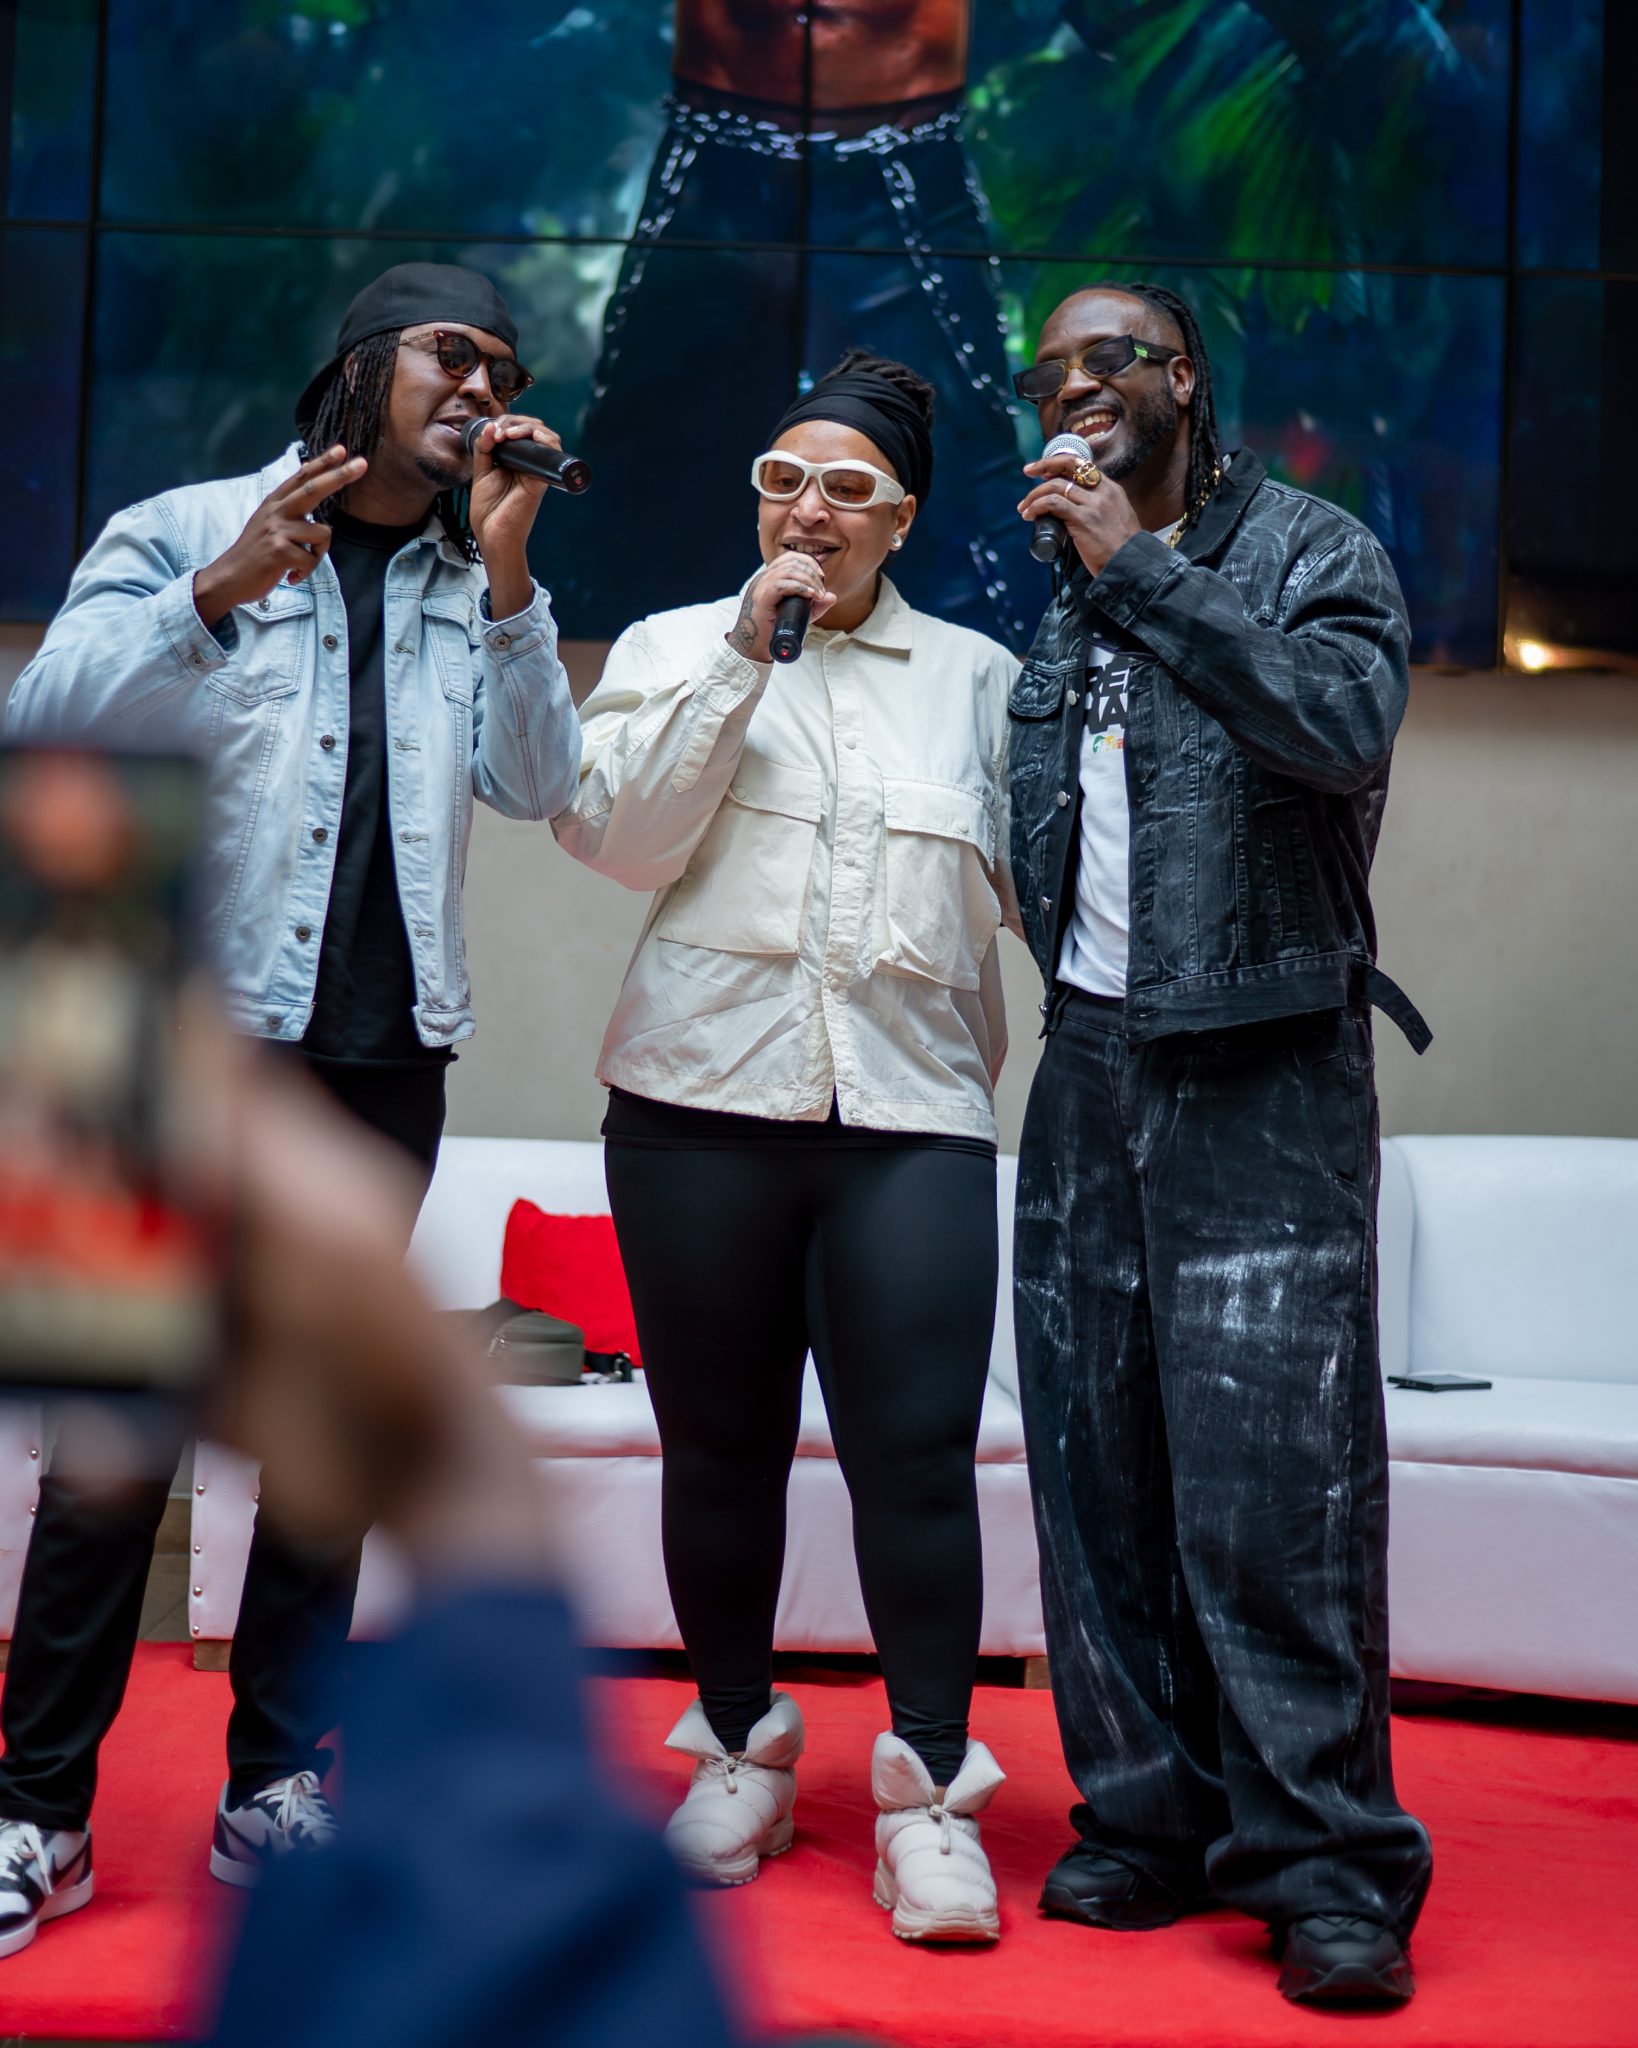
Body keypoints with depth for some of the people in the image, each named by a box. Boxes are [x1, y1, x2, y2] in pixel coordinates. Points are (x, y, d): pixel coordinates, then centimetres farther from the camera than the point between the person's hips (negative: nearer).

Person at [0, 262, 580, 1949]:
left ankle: (277, 1783, 14)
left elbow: (536, 785, 2)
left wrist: (505, 578, -7)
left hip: (382, 1051, 4)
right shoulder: (187, 531, 7)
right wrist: (221, 597, -17)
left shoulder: (480, 590, 17)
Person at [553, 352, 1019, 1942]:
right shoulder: (674, 646, 12)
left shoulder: (977, 677, 16)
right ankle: (741, 1751, 23)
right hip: (705, 1093, 0)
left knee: (918, 1452, -8)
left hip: (912, 1109, 0)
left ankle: (930, 1794, 1)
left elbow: (1019, 875, 18)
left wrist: (974, 1048, 5)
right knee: (719, 1446, 7)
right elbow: (616, 836, -3)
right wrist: (742, 649, -7)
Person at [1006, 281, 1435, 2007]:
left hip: (1262, 1070, -5)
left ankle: (1326, 1864, 0)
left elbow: (1345, 721, -20)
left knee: (1270, 1464, -9)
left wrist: (1141, 570, -16)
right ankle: (1146, 1817, 15)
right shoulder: (1049, 608, 18)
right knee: (1097, 1458, 4)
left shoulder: (1309, 552, 2)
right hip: (1087, 1068, 5)